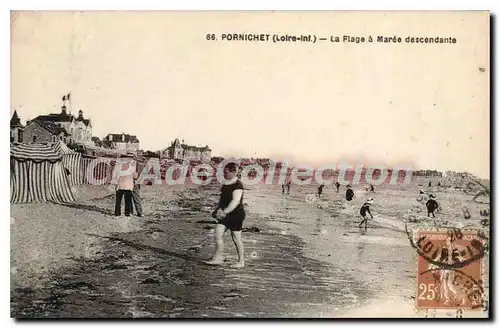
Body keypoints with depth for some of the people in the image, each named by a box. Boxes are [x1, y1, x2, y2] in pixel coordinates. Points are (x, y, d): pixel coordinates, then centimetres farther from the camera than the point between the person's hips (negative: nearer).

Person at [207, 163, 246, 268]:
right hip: (226, 214, 8)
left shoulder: (237, 185, -17)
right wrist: (219, 209, 8)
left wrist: (224, 212, -27)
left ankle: (241, 262, 16)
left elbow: (235, 202, -25)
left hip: (236, 213, -8)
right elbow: (223, 198, 21)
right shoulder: (227, 184, 11)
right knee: (218, 232, -1)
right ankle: (217, 258, 7)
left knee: (236, 239, 2)